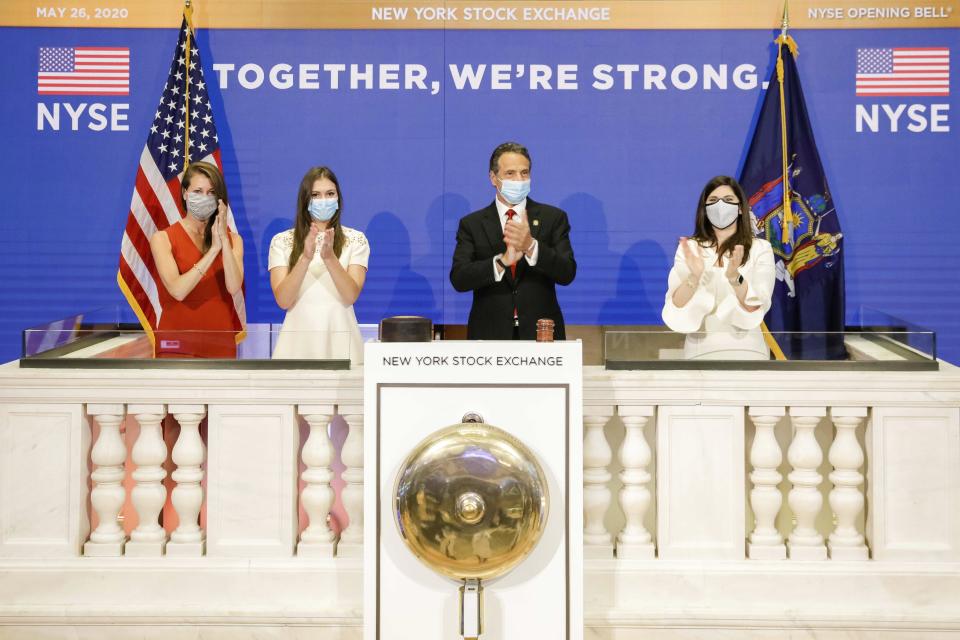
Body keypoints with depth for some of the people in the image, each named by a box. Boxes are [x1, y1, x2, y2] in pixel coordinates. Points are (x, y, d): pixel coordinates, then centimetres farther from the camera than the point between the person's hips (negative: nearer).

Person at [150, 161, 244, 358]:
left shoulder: (233, 239, 7)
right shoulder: (163, 238, 0)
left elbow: (234, 288, -10)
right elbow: (177, 290, -16)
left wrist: (224, 239, -16)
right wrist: (214, 249, -18)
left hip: (220, 342, 2)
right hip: (177, 344, -2)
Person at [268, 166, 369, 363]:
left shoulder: (355, 240, 2)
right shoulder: (281, 241, 3)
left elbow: (351, 296, -10)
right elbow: (283, 300, -9)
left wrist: (330, 257, -25)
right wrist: (305, 258, -21)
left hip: (340, 339, 0)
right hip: (298, 339, 0)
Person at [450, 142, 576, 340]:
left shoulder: (553, 218, 3)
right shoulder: (471, 224, 3)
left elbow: (567, 273, -8)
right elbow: (458, 279, -8)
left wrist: (531, 246, -24)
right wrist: (502, 261, -24)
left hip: (541, 333, 0)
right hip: (490, 334, 0)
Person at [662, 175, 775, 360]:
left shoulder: (760, 248, -1)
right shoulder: (689, 248, 3)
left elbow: (754, 309, -11)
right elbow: (676, 309, -7)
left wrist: (734, 277, -27)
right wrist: (694, 277, -24)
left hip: (745, 349, -1)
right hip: (700, 349, 1)